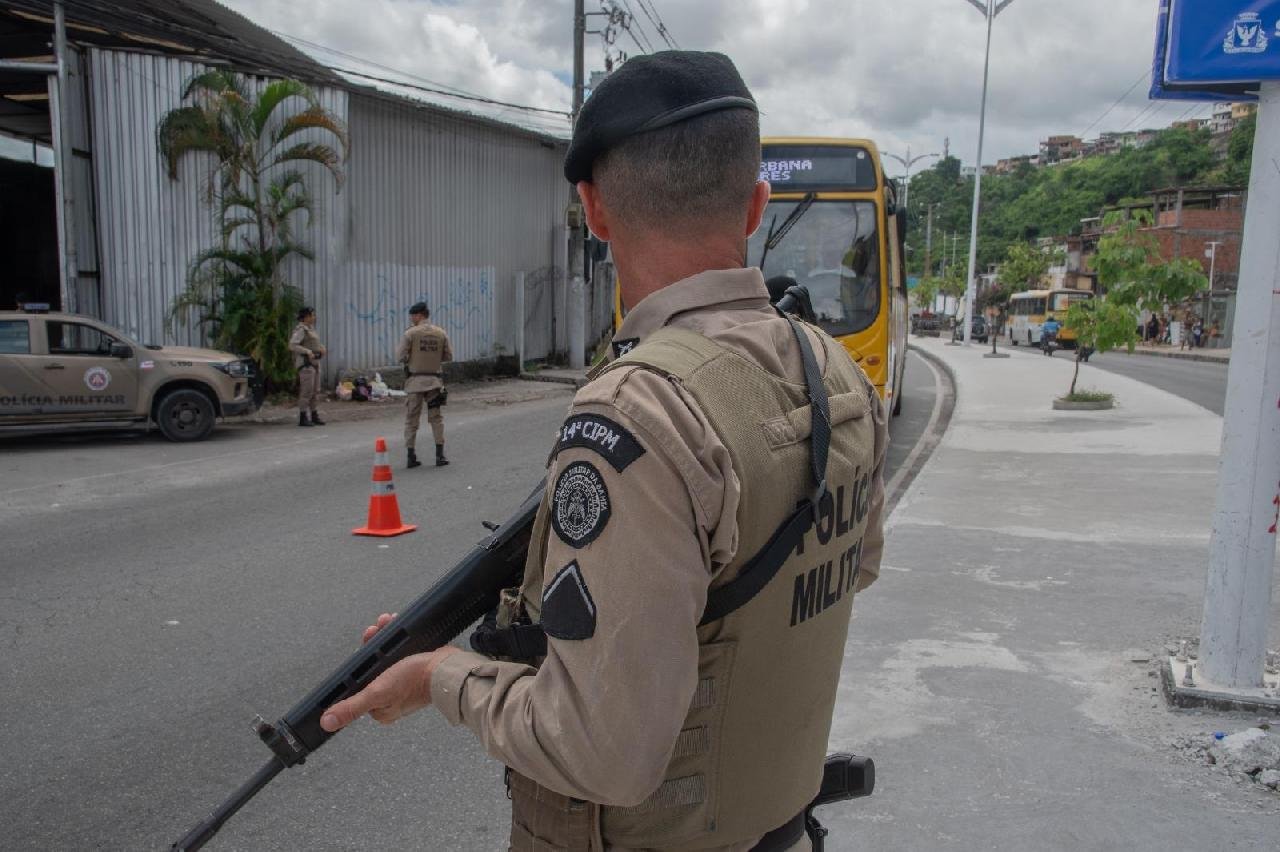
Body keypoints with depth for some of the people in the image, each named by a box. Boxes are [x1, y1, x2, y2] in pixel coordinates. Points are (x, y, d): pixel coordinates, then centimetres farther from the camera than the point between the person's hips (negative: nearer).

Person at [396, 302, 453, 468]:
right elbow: (448, 357, 6)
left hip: (415, 381, -2)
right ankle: (440, 455, 6)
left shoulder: (410, 333, -8)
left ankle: (411, 457, 7)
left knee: (411, 419, 7)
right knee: (436, 418, 11)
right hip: (434, 381, 2)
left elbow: (400, 357, -10)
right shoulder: (441, 333, 1)